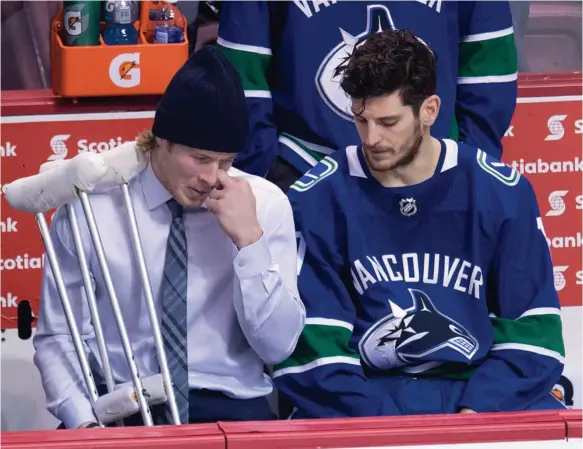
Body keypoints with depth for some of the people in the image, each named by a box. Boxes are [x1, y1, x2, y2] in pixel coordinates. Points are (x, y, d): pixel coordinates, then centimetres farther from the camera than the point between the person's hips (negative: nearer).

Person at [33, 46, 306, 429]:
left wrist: (250, 239, -13)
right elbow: (57, 337, 2)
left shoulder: (266, 204, 1)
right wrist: (84, 422, -14)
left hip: (228, 409, 1)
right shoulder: (91, 205, -2)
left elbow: (277, 346, -2)